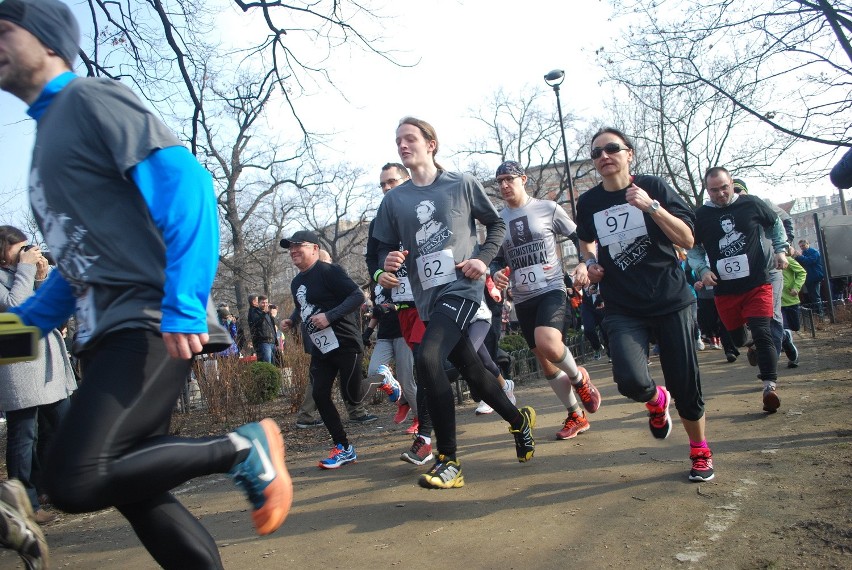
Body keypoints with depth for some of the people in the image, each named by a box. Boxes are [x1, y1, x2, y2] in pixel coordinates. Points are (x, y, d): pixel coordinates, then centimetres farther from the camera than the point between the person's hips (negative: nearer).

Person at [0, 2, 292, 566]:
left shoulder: (92, 99, -1)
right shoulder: (48, 134, 26)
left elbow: (185, 184, -18)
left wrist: (184, 306, -26)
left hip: (150, 324, -9)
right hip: (109, 331, 10)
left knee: (76, 481, -20)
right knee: (132, 487, 10)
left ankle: (242, 447, -5)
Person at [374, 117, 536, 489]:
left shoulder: (462, 185, 0)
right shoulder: (394, 199, 8)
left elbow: (496, 224, 8)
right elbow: (386, 246, 12)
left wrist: (484, 258, -8)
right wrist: (388, 262, -10)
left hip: (461, 288, -5)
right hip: (427, 298, 5)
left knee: (426, 359, -26)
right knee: (472, 372, 13)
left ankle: (448, 461, -13)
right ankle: (519, 420, 42)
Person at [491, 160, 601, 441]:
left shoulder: (548, 208, 0)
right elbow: (497, 259, 19)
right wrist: (497, 274, -3)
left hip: (551, 289, -4)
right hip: (522, 299, 5)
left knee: (548, 344, -30)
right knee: (544, 361, 9)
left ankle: (579, 378, 3)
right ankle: (576, 416, 27)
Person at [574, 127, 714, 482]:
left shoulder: (653, 187, -2)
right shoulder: (588, 203, 3)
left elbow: (687, 240, -7)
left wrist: (652, 206, -19)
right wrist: (588, 264, 2)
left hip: (670, 301, 0)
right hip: (623, 309, 1)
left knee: (685, 385, 2)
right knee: (630, 381, -21)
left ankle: (700, 452, 31)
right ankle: (656, 401, 18)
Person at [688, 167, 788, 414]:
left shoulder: (752, 204, 0)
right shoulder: (701, 215, -1)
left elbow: (775, 224, 19)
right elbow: (693, 248, 10)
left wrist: (780, 249, 9)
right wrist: (703, 269, -5)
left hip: (757, 284, -2)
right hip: (724, 289, 2)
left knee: (762, 333, -12)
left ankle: (770, 385, -9)